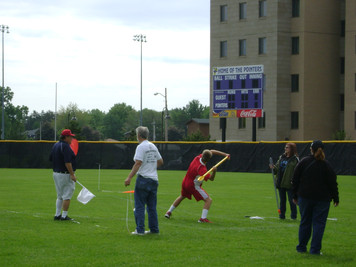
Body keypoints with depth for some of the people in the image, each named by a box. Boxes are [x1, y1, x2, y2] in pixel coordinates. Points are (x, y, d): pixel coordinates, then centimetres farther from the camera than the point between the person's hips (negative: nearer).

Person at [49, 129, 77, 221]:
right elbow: (67, 162, -24)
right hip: (65, 174, -9)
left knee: (59, 196, 16)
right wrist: (72, 174, -22)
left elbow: (51, 159, 19)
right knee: (67, 196, -2)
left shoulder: (55, 145, 12)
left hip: (56, 173, 9)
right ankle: (64, 216, -1)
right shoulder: (65, 146, -17)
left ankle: (57, 215, 16)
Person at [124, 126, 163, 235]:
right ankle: (154, 229, 13)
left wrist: (129, 177, -22)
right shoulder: (153, 146, 13)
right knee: (152, 207, 12)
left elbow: (138, 163, -19)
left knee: (139, 206, -2)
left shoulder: (141, 146, -10)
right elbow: (160, 161, 20)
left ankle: (140, 229, -5)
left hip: (143, 178, -7)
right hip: (154, 179, 7)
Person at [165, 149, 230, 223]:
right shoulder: (201, 169, -32)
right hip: (193, 186, -8)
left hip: (185, 182, 8)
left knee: (182, 197, 33)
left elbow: (212, 151, -2)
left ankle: (169, 212, 40)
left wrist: (224, 154, -5)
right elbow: (211, 178, -32)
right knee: (208, 200, -8)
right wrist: (214, 172, -53)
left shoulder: (198, 157, -13)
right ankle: (203, 218, -19)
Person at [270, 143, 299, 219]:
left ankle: (293, 215, 11)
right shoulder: (282, 157, 13)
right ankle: (282, 215, 18)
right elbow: (277, 168, 15)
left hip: (289, 183, -6)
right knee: (282, 200, 11)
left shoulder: (295, 159, -7)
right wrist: (274, 168, -6)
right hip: (281, 183, 6)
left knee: (291, 200, 0)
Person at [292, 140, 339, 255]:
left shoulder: (303, 162, -1)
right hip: (322, 198, -2)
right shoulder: (326, 165, -4)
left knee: (305, 222, 12)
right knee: (319, 223, 2)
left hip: (304, 198, 2)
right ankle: (315, 249, -3)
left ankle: (302, 247, 17)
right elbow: (332, 183, -2)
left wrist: (295, 195, 13)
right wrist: (336, 198, 8)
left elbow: (295, 180, 3)